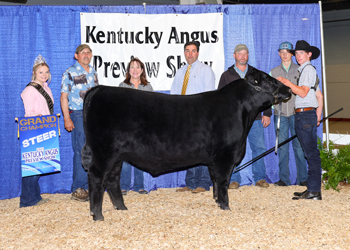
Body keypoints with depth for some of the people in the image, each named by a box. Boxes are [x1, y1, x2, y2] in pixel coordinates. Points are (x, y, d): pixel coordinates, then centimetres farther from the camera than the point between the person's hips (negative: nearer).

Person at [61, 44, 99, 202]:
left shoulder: (93, 73, 17)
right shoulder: (70, 73, -1)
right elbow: (64, 96, -5)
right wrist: (67, 118, -13)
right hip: (78, 115, -6)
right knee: (81, 152, -9)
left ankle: (88, 187, 14)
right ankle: (77, 190, -4)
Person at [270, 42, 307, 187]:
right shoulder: (273, 72, 13)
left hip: (296, 113, -2)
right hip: (280, 113, 2)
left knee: (299, 146, -3)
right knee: (282, 147, 1)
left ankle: (302, 178, 4)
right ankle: (284, 179, 7)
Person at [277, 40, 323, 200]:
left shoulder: (308, 69, -7)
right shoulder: (304, 70, 23)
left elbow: (303, 92, -18)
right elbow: (319, 95, 24)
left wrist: (287, 82, -15)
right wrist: (318, 117, 22)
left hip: (306, 114, -10)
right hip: (302, 115, 10)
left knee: (311, 153, -10)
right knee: (311, 153, 9)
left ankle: (314, 191, -9)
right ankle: (312, 189, 13)